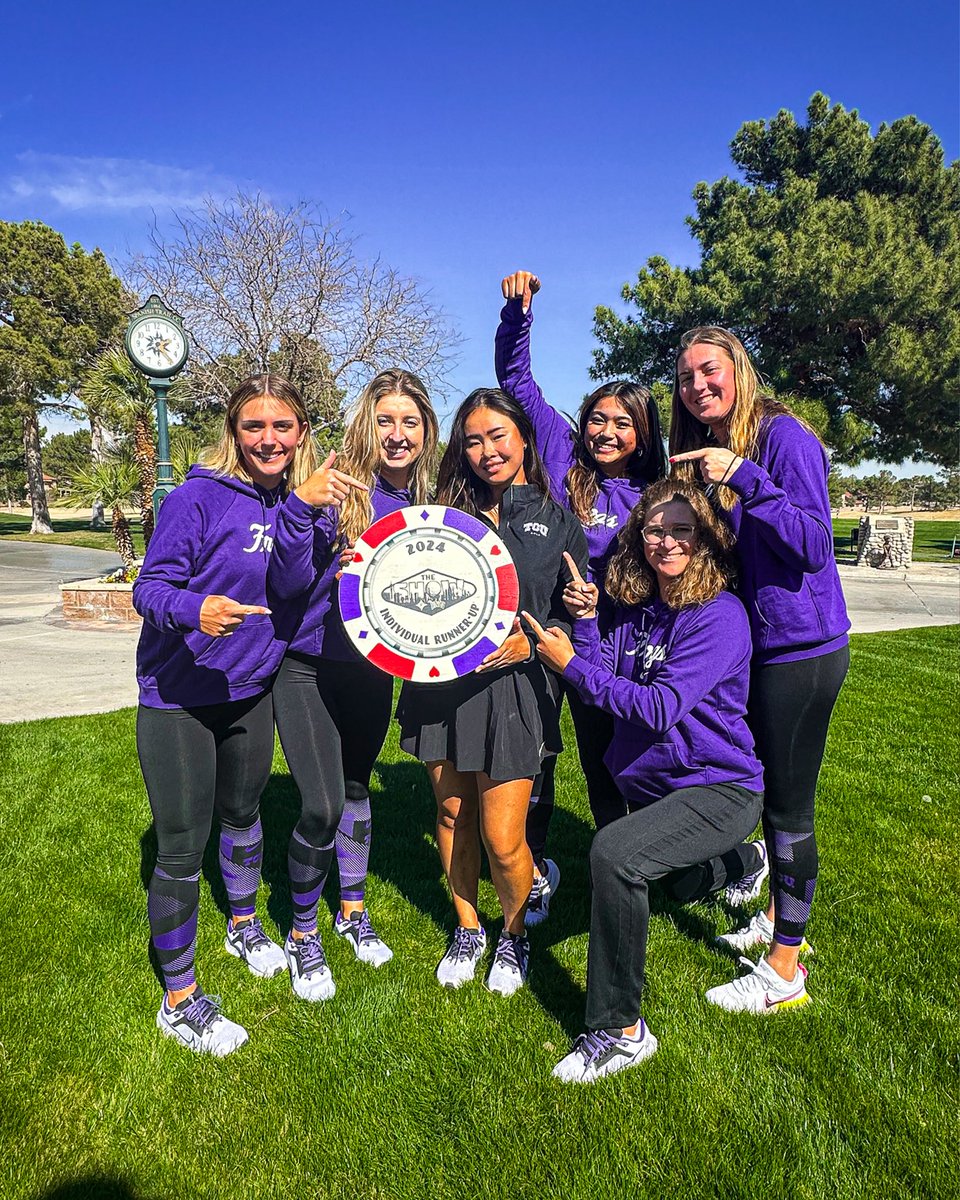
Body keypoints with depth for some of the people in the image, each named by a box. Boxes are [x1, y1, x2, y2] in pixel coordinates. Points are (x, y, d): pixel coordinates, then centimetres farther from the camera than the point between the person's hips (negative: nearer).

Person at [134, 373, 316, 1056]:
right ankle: (179, 999, 22)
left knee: (243, 818, 23)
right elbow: (150, 587, -18)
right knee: (182, 849, 2)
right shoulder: (198, 499, -17)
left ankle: (244, 926, 49)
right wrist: (195, 608, -37)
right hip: (178, 697, -5)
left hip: (252, 691, 5)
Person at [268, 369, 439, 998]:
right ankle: (303, 933, 18)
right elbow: (288, 584, -22)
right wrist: (300, 506, -34)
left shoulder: (422, 503, -1)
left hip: (373, 669, 5)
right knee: (322, 806, -9)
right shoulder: (339, 490, -17)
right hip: (309, 668, -5)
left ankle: (354, 909, 40)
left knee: (357, 787, 19)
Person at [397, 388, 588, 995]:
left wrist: (530, 643, -15)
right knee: (452, 814, 15)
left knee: (503, 840, -1)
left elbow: (575, 617, 3)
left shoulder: (558, 522, 4)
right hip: (442, 681, 3)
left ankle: (515, 933, 31)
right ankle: (467, 930, 39)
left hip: (513, 688, -3)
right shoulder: (450, 512, 10)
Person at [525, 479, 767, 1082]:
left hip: (720, 788, -8)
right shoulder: (636, 608, 1)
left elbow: (660, 708, -28)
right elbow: (608, 684, -5)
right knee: (682, 885, 33)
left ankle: (621, 1031, -17)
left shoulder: (720, 615, -21)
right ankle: (743, 862, 69)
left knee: (614, 851, -33)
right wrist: (585, 622, -16)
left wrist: (571, 664, -26)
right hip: (653, 784, 8)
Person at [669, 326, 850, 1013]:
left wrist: (745, 479, -28)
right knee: (771, 794, 19)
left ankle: (785, 970, 17)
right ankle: (779, 919, 39)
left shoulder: (783, 435, -13)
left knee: (789, 806, 2)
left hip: (802, 648, -8)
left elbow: (816, 544, -22)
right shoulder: (709, 453, 12)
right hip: (759, 646, 8)